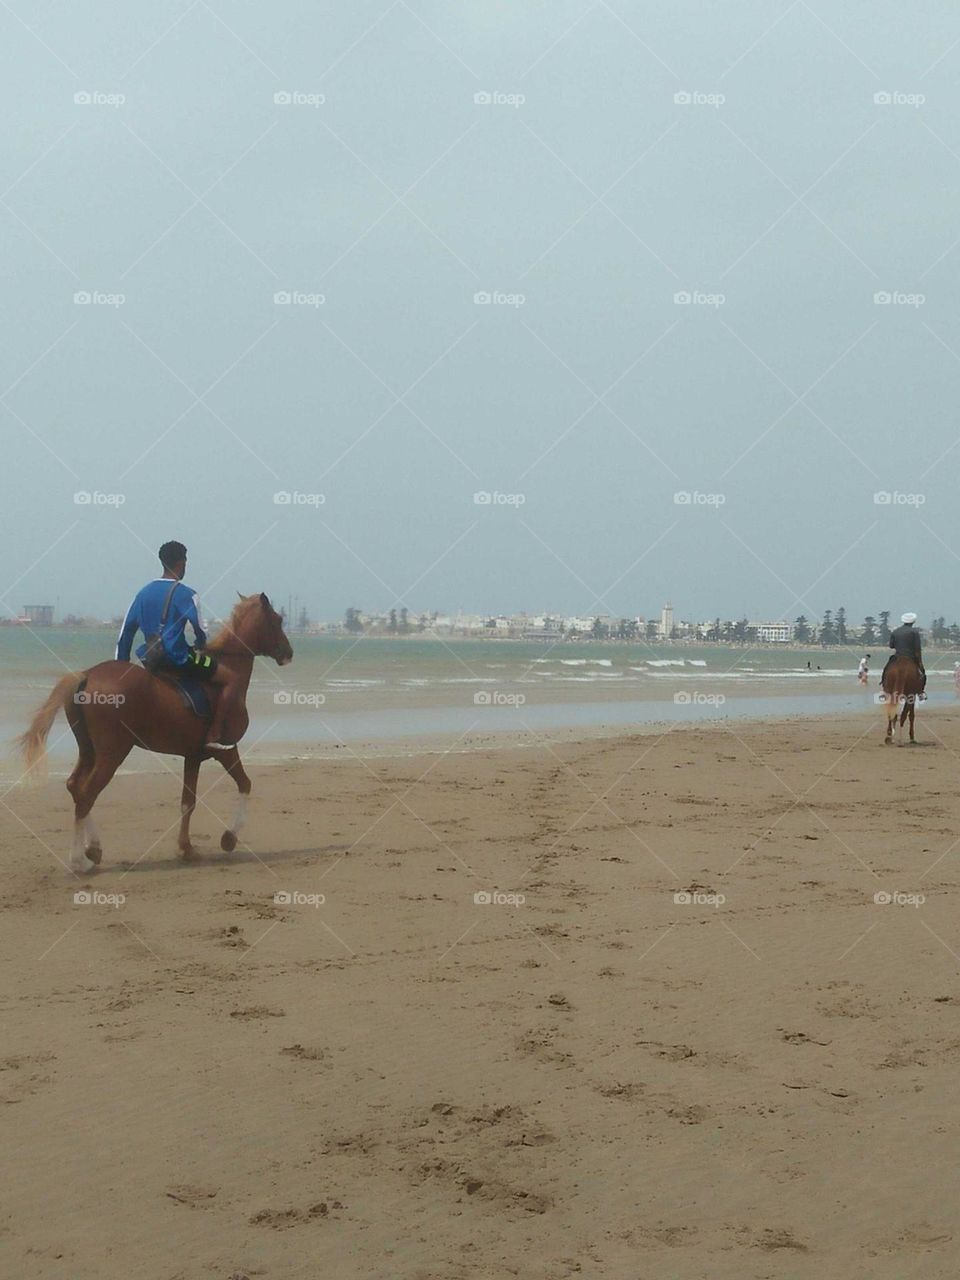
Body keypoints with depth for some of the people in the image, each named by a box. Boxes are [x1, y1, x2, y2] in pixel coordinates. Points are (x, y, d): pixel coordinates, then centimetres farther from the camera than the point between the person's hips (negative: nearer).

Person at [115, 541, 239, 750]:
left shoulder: (144, 592, 10)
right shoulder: (185, 594, -10)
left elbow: (125, 633, 10)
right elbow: (199, 630, -17)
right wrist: (200, 646, 6)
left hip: (151, 661, 7)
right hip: (178, 659, -7)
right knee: (229, 680, 3)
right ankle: (213, 736, -5)